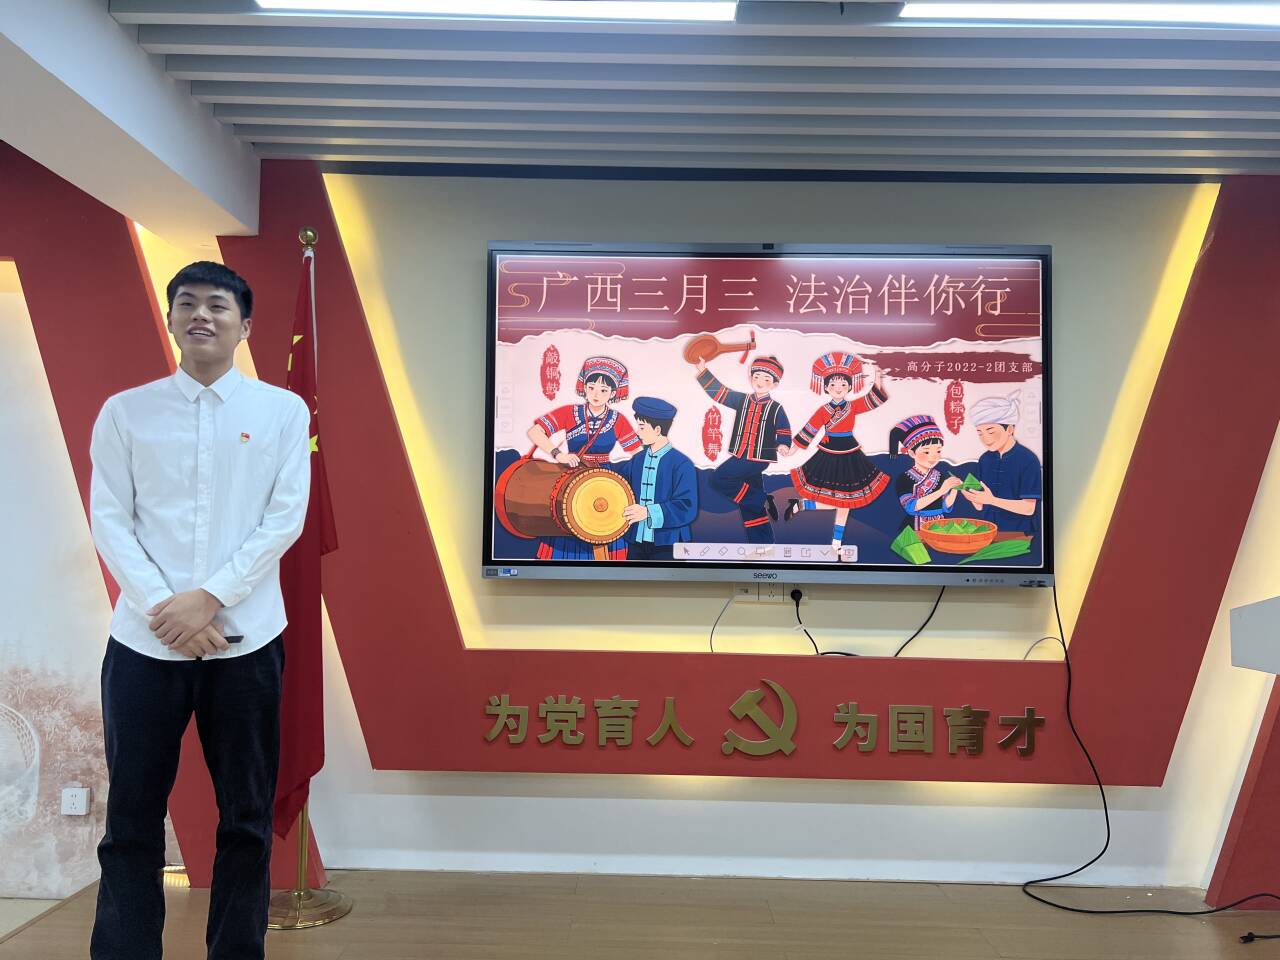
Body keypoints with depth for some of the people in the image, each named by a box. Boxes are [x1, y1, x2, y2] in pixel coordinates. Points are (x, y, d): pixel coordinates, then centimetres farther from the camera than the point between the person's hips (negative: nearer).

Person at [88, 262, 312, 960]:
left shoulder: (282, 410, 3)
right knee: (132, 819, 8)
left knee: (247, 817, 9)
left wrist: (208, 598, -12)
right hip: (144, 640, 1)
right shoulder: (125, 411, 6)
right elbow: (109, 520, 1)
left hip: (245, 639, 0)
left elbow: (285, 519, -3)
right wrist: (161, 607, -11)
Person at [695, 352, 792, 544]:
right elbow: (719, 392, 7)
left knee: (719, 480, -18)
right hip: (740, 456, 5)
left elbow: (784, 431, 0)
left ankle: (762, 501, -6)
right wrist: (703, 371, 1)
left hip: (759, 459, -5)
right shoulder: (742, 400, 8)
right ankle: (763, 543, 15)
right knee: (751, 508, 7)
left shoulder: (776, 409, -3)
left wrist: (783, 445, -20)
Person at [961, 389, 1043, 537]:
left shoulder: (1028, 460, -7)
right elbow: (980, 506, 8)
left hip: (1019, 536, -4)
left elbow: (1029, 508, -11)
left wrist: (992, 500, -22)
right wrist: (971, 495, -13)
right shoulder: (984, 460, 8)